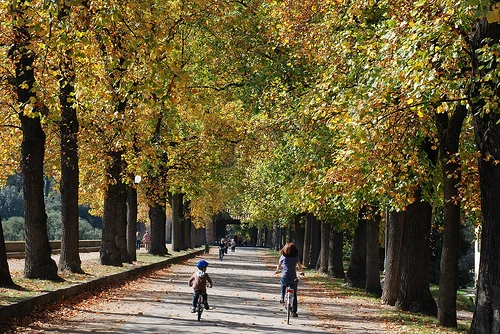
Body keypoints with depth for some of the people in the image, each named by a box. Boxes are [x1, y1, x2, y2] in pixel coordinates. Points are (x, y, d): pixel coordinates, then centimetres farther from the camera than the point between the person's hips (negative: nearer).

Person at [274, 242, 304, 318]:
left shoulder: (283, 257, 2)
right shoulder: (296, 257, 2)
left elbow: (279, 265, 15)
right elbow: (299, 266, 11)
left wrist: (277, 271, 37)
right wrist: (302, 272, 32)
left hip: (285, 277, 0)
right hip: (293, 278, 0)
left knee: (283, 284, 38)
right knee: (294, 295, 11)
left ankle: (282, 297, 27)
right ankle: (294, 311, 6)